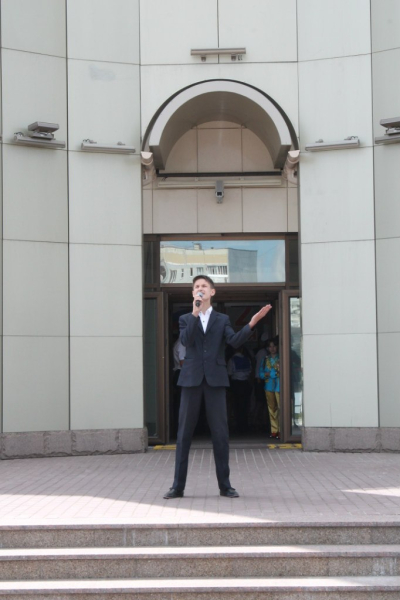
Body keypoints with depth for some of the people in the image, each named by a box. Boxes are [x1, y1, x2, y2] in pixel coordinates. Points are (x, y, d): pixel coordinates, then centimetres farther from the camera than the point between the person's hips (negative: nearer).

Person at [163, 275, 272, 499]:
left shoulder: (222, 319, 12)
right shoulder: (186, 319, 12)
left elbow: (235, 341, -6)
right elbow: (186, 341, -8)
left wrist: (252, 324, -21)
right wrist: (195, 313, -13)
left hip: (216, 379, 0)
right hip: (192, 379, 0)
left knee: (220, 433, 0)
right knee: (184, 433, 1)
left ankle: (225, 485, 7)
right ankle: (178, 486, 6)